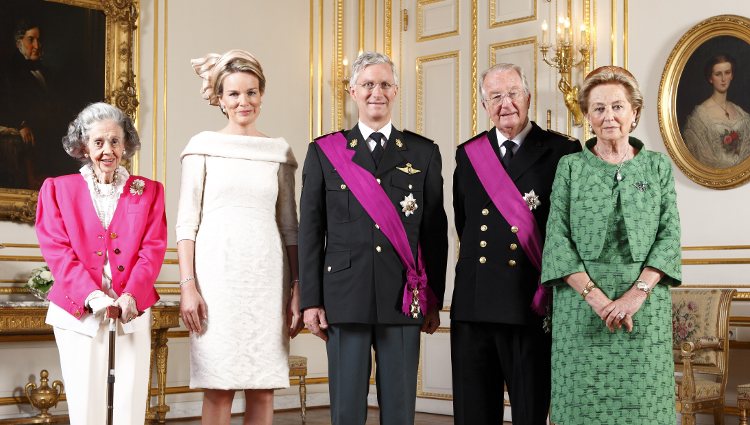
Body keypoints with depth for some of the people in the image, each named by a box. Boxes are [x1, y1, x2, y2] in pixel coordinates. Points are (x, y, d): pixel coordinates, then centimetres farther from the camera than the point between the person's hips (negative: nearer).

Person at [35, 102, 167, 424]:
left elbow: (153, 249, 2)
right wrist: (91, 296, -15)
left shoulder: (148, 191, 12)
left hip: (132, 310, 1)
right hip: (79, 311, -1)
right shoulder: (58, 189, 8)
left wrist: (131, 296, -14)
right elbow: (57, 249, -2)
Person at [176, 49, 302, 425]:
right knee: (219, 388, -1)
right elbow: (186, 221, 1)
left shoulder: (280, 152, 11)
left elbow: (289, 226, 12)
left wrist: (297, 290, 5)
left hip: (267, 277, 2)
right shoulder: (203, 146, 4)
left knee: (263, 390, 3)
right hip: (217, 273, -2)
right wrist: (187, 286, -8)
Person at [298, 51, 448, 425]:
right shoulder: (324, 152, 6)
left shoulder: (424, 153, 8)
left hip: (404, 298, 1)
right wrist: (311, 301, 0)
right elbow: (310, 232, 5)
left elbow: (435, 231, 9)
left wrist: (434, 301, 6)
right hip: (345, 296, -1)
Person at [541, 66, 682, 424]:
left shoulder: (658, 166, 9)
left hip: (644, 305, 1)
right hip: (581, 306, -1)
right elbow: (557, 238, -2)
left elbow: (669, 235, 2)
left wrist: (637, 293, -13)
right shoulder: (570, 166, 6)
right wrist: (596, 296, -13)